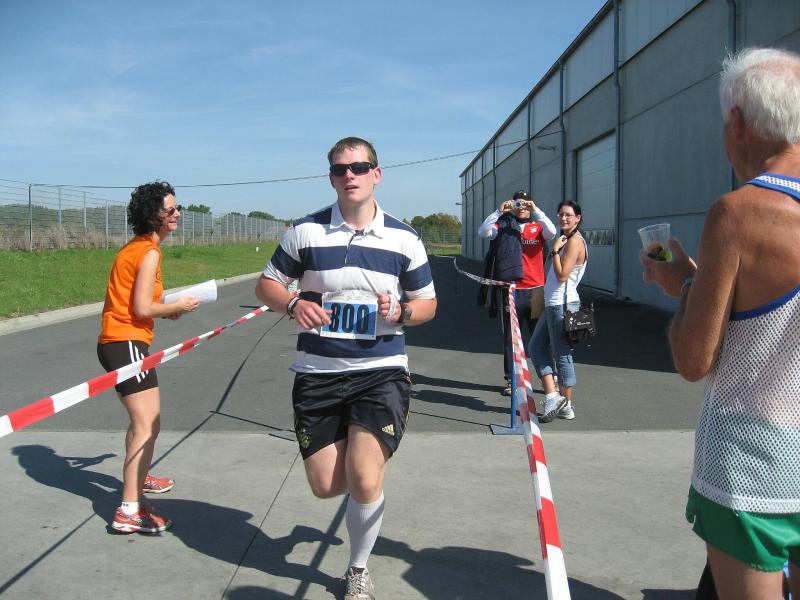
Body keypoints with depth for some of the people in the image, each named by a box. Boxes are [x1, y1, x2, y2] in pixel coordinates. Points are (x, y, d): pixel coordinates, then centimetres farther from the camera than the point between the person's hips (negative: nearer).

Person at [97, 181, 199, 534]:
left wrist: (166, 311, 12)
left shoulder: (134, 247, 17)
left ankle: (138, 478, 46)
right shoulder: (149, 251, -13)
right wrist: (178, 306, -5)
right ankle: (129, 511, -18)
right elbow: (142, 308, -18)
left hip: (115, 342, 11)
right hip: (127, 344, -11)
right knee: (147, 425, -14)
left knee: (143, 419, 27)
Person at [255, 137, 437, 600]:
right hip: (317, 372, 2)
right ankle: (370, 467, 42)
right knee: (325, 486, 4)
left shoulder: (404, 238, 1)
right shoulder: (306, 231, 0)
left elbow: (428, 303, 9)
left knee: (365, 482, -13)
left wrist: (400, 312, -14)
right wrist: (294, 304, -14)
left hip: (381, 371, -1)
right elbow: (267, 284, 8)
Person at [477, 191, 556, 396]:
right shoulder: (504, 226, 7)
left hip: (535, 290, 0)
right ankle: (510, 380, 14)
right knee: (510, 338, 6)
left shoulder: (538, 227, 6)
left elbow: (551, 232, -14)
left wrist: (536, 210, -16)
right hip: (510, 290, 1)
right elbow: (483, 231, -7)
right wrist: (499, 211, -13)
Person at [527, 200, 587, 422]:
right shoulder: (566, 240, 17)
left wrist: (555, 250, -14)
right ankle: (552, 396, 13)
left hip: (562, 304, -11)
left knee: (562, 354, -2)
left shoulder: (575, 241, -12)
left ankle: (566, 406, 8)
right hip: (552, 304, 11)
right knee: (536, 347, 12)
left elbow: (562, 274, -19)